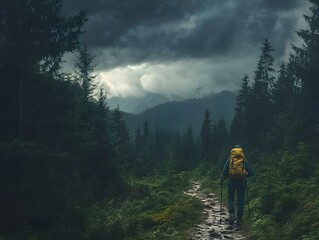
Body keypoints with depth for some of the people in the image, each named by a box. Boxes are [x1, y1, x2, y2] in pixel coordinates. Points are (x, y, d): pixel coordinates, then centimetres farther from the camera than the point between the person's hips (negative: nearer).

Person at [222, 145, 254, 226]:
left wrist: (223, 176, 19)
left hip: (232, 181, 0)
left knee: (230, 198, 14)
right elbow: (251, 172, 5)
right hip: (242, 181, 0)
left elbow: (224, 172, -1)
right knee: (240, 200, 10)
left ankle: (232, 214, -9)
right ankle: (239, 219, 8)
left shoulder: (230, 160, 4)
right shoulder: (244, 160, 6)